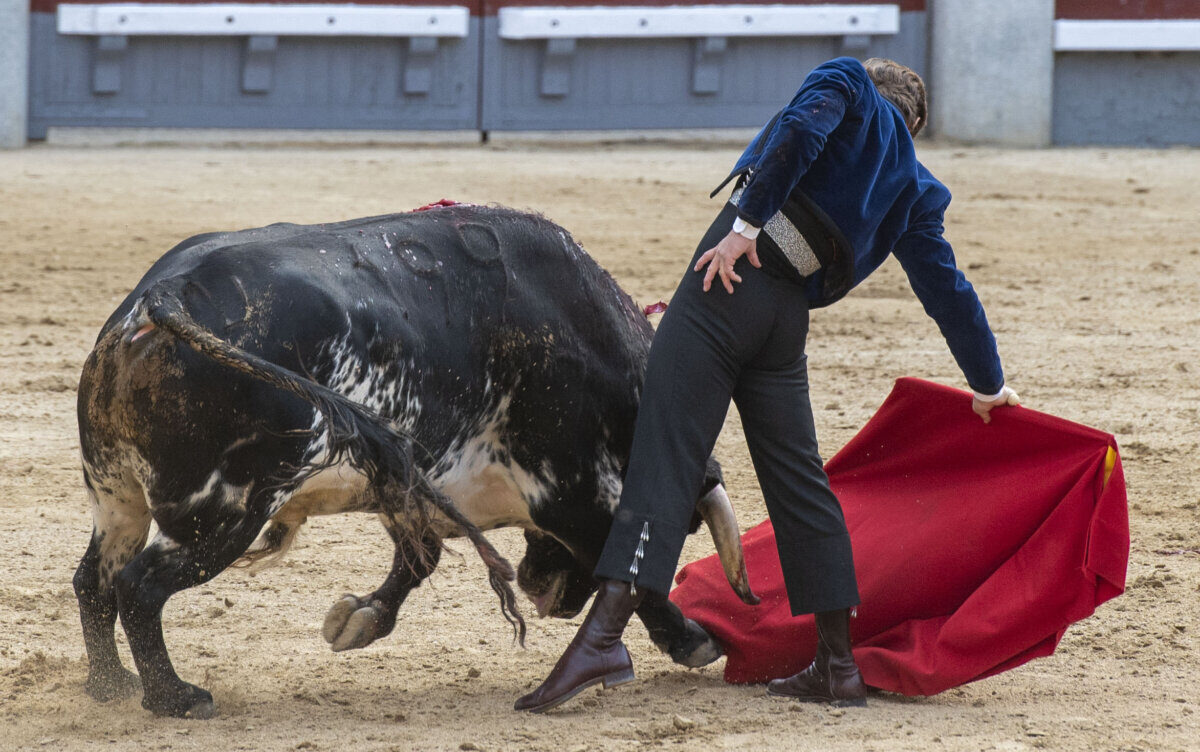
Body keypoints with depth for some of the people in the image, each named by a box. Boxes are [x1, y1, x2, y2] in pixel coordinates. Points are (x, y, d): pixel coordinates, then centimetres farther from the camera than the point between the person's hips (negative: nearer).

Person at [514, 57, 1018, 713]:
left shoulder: (845, 82, 14)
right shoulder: (914, 190, 24)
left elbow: (801, 130, -9)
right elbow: (948, 291, 29)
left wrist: (746, 223, -14)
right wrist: (988, 386, 40)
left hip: (732, 272, -5)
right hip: (787, 316, 5)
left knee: (665, 449, -13)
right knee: (798, 479, 13)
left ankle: (605, 632, -24)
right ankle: (837, 667, 14)